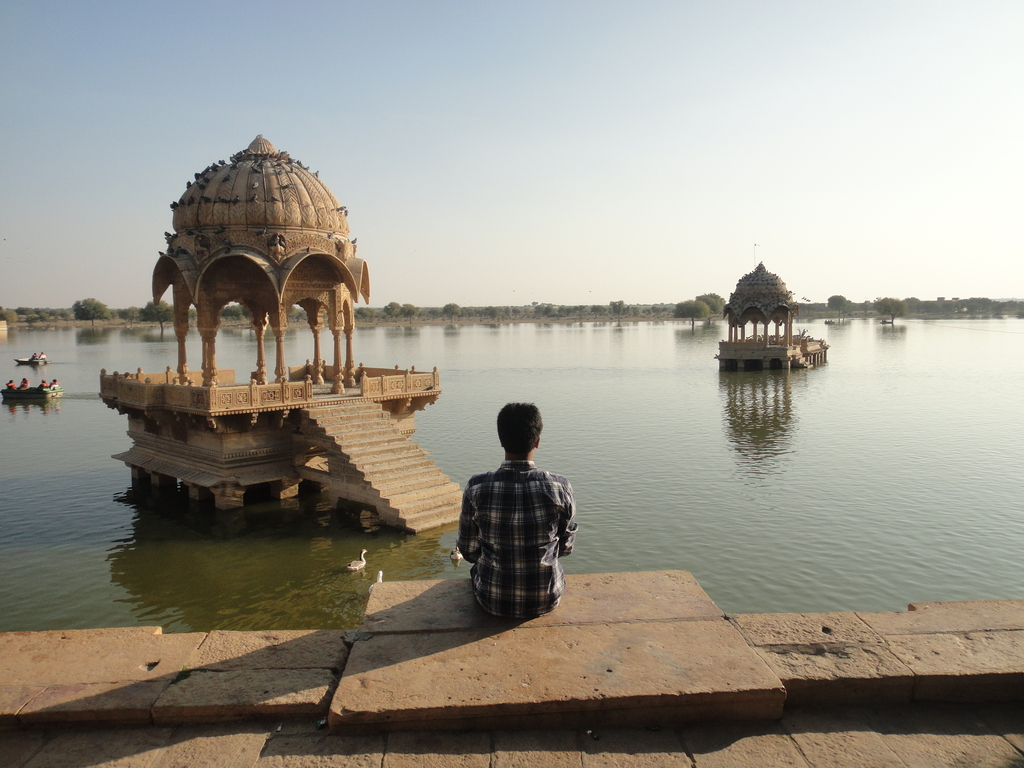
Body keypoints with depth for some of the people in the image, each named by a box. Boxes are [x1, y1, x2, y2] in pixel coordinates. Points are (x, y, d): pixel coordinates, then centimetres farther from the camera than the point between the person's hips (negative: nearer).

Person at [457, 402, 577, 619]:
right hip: (546, 601, 1)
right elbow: (566, 548, -1)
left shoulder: (476, 488, -17)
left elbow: (468, 551, -4)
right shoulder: (560, 488, -17)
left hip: (492, 601, 0)